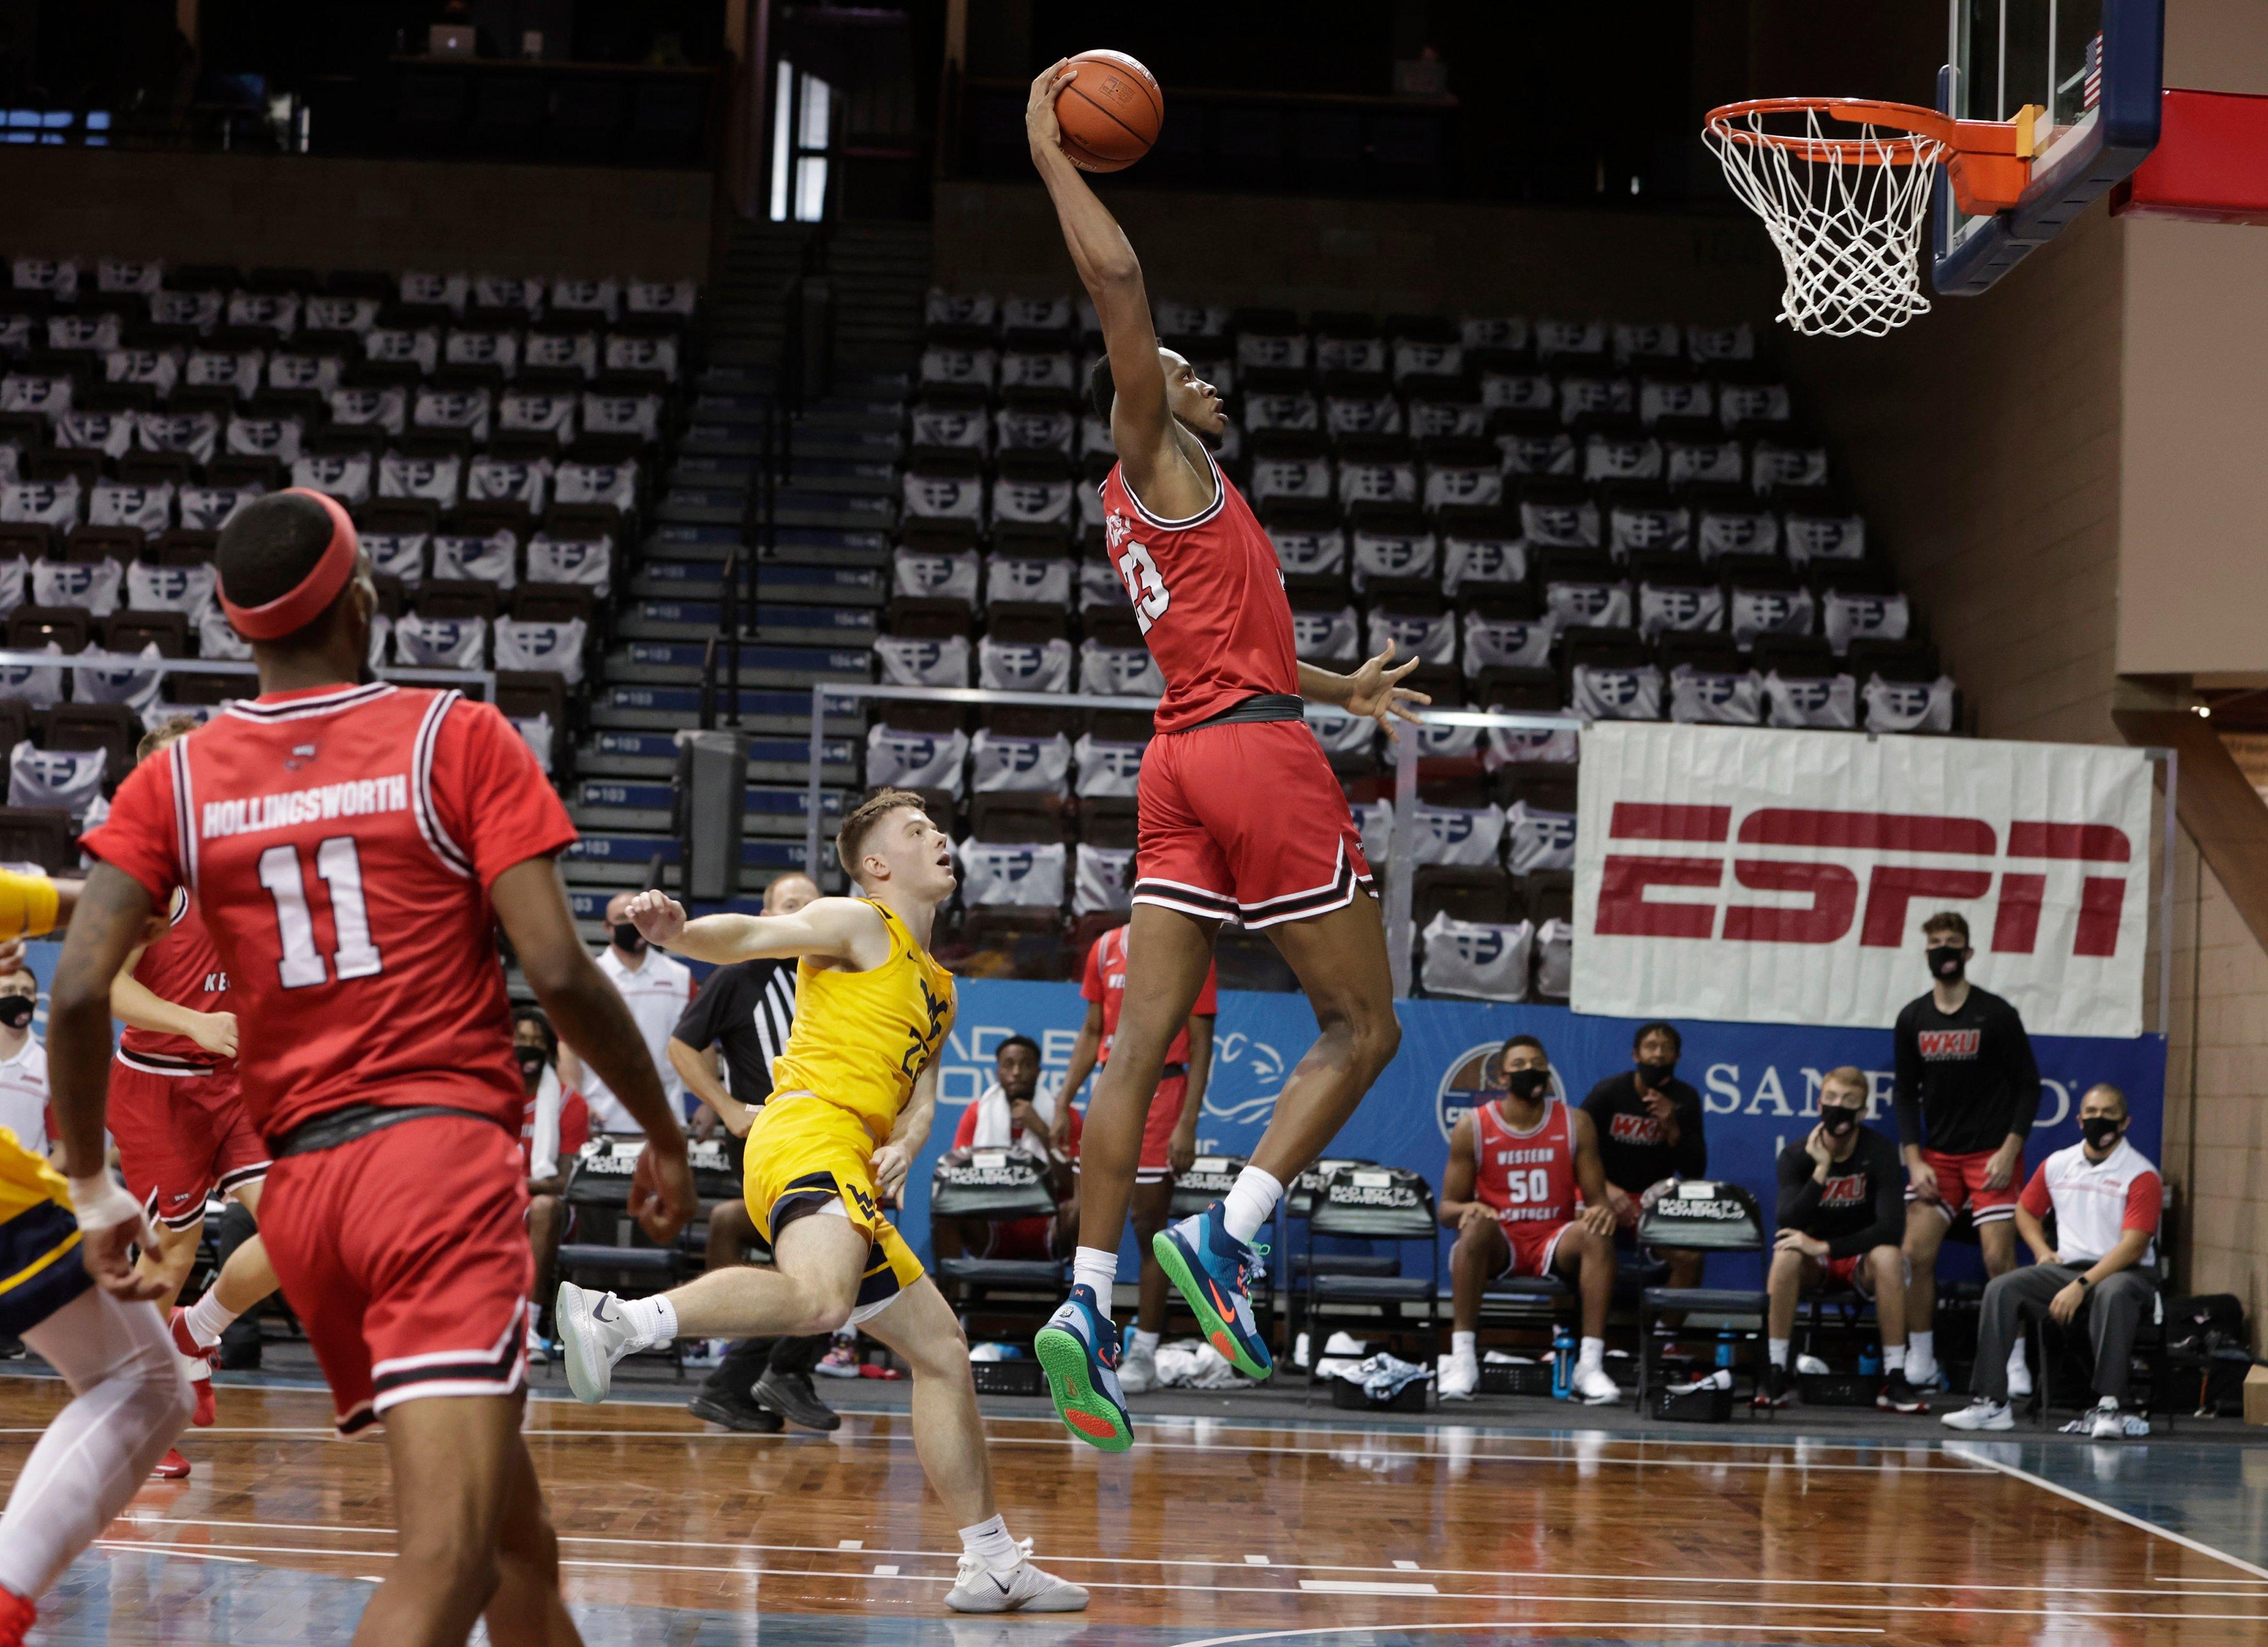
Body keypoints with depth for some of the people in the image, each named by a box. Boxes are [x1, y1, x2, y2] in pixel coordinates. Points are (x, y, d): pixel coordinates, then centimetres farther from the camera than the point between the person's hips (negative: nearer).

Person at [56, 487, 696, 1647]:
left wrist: (94, 1192, 9)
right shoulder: (460, 738, 1)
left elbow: (78, 992, -2)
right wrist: (664, 1135, 6)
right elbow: (557, 972, -7)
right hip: (445, 1157, -5)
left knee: (511, 1530, 20)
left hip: (301, 1183, 5)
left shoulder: (177, 780, 9)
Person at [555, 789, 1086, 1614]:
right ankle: (614, 1321, -40)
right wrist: (676, 929, -30)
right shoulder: (860, 926, 6)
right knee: (820, 1299, -38)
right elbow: (748, 936, -8)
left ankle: (992, 1565, 18)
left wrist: (904, 1146, -3)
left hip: (852, 1169, 9)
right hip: (811, 1133, -9)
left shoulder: (938, 990, 30)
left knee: (941, 1347, 13)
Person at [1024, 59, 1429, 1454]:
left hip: (1186, 765, 8)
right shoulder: (1159, 462, 1)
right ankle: (1231, 1234, -13)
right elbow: (1119, 284, -12)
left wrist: (1338, 687, 45)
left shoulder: (1152, 502, 24)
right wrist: (1053, 157, -5)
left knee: (1144, 1044, -1)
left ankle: (1091, 1301, -8)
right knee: (1364, 1027, -1)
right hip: (1262, 757, -8)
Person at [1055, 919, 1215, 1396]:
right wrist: (1063, 1104, 10)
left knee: (1150, 1226, -3)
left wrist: (1188, 1124, -13)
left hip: (1162, 1092, -5)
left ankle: (1143, 1355, 4)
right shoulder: (1106, 947, 12)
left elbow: (1200, 1044, -5)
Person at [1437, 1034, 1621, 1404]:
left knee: (1597, 1234, -31)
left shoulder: (1575, 1123, 4)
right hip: (1498, 1247, -1)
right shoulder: (1473, 1126, 0)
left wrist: (1601, 1209, -23)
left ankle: (1591, 1364, -36)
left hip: (1556, 1244, 1)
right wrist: (1466, 1210, -24)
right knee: (1476, 1227, -36)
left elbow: (1596, 1197, 3)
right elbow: (1448, 1207, 1)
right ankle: (1463, 1359, -37)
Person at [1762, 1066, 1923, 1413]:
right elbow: (1788, 1225, -23)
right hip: (1814, 1266, 1)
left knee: (1888, 1256, -34)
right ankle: (1775, 1376, -27)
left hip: (1861, 1258, -1)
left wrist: (1825, 1247, -29)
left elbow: (1892, 1227, -24)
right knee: (1786, 1255, -32)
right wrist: (1821, 1170, -31)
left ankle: (1894, 1379, -28)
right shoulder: (1796, 1156, -9)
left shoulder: (1880, 1152, -13)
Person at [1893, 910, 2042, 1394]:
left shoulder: (1996, 1015, -7)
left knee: (1999, 1259, -10)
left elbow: (2028, 1086, -3)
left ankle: (2015, 1363, 0)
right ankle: (1920, 1363, 9)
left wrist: (2009, 1152, -12)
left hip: (1992, 1154, -4)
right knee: (1916, 1254, -4)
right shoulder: (1912, 1019, 4)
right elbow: (1906, 1094, 9)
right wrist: (1914, 1160, -2)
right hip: (1937, 1154, 4)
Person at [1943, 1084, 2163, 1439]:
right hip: (2066, 1268, 5)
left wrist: (2081, 1286, -24)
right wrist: (2042, 1251, 7)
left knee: (2114, 1293, -40)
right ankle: (1990, 1402, -21)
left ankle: (2109, 1407, -43)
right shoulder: (2057, 1164, 11)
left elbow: (2133, 1246, -16)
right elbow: (2026, 1210, 28)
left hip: (2124, 1272, -5)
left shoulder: (2142, 1175, -6)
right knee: (2001, 1288, -18)